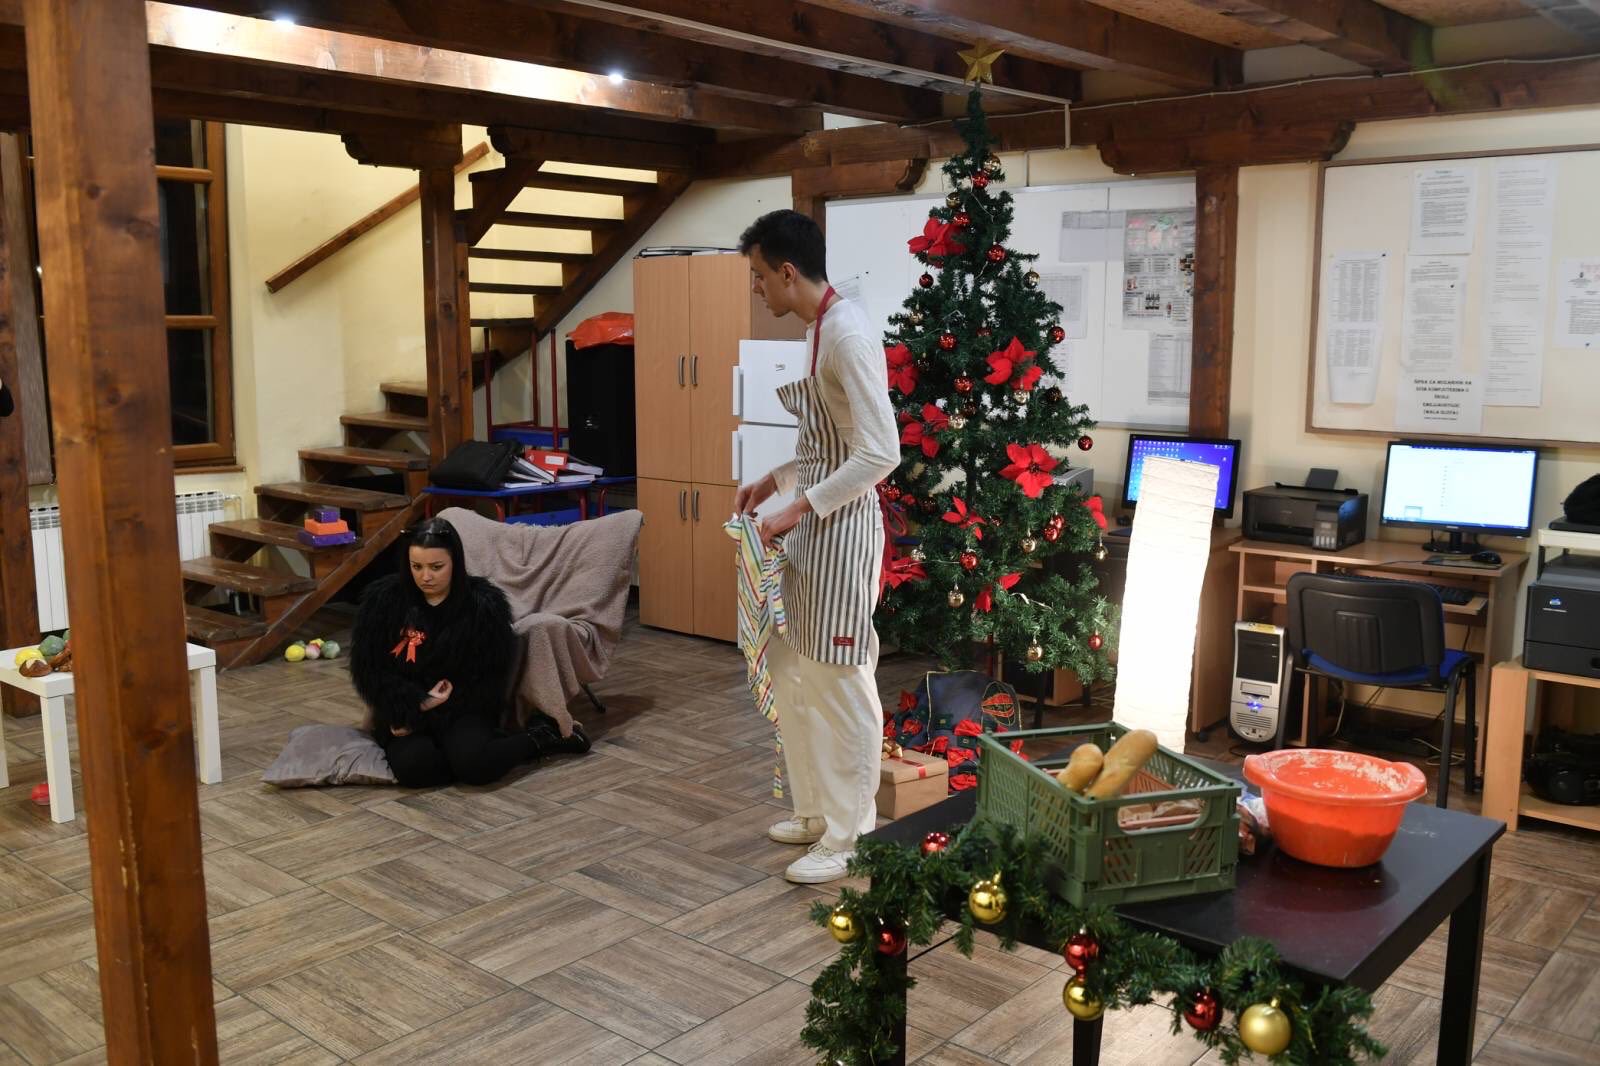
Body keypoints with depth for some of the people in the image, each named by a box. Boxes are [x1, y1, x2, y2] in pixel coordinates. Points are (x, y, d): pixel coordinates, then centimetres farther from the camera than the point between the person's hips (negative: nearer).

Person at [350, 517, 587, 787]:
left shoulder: (484, 604, -10)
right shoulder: (383, 599, -5)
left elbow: (489, 681, -7)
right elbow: (367, 670, -2)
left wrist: (422, 718, -13)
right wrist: (419, 702, -16)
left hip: (464, 709, -2)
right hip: (404, 708, 2)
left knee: (473, 765, -31)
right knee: (414, 768, -30)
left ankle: (538, 737, -4)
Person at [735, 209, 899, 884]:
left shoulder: (846, 333, -19)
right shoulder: (819, 328, 12)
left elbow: (879, 454, -24)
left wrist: (798, 507, -21)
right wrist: (775, 480, 12)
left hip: (842, 527, -10)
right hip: (812, 523, 10)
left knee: (841, 682, -1)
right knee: (789, 668, 17)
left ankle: (850, 839, 13)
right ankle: (817, 810, 31)